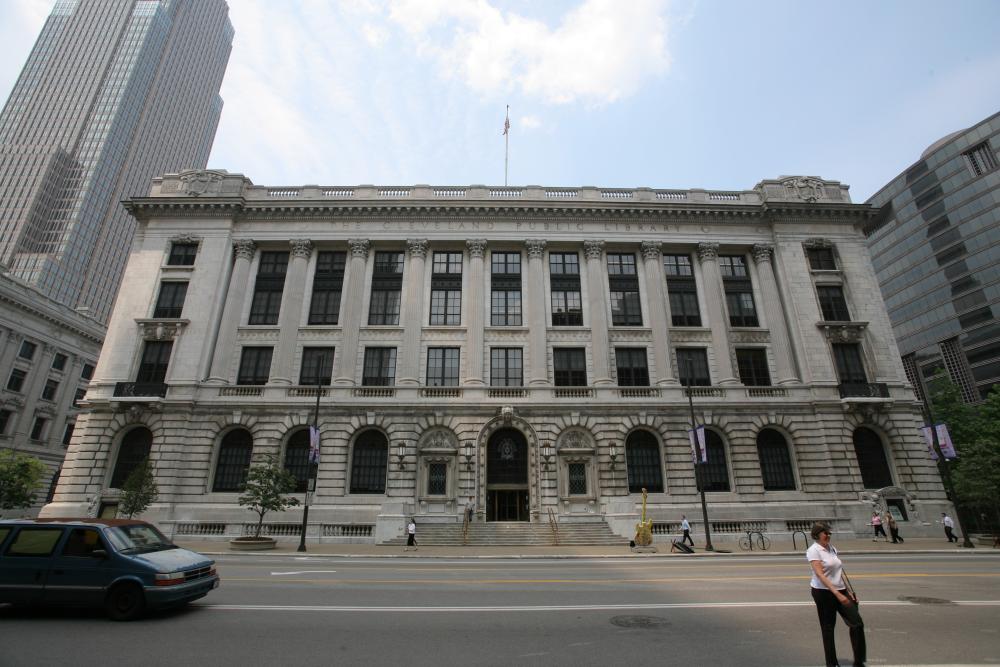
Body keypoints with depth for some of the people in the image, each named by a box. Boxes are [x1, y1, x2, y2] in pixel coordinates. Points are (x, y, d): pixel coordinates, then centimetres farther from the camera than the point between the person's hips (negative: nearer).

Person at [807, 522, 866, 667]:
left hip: (840, 591, 7)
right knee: (828, 628, 5)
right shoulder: (814, 550, -15)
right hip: (824, 593, -7)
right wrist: (837, 594, -27)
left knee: (857, 623, 3)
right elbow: (820, 574, -22)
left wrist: (849, 591, 12)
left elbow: (839, 572, 17)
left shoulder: (831, 548, 10)